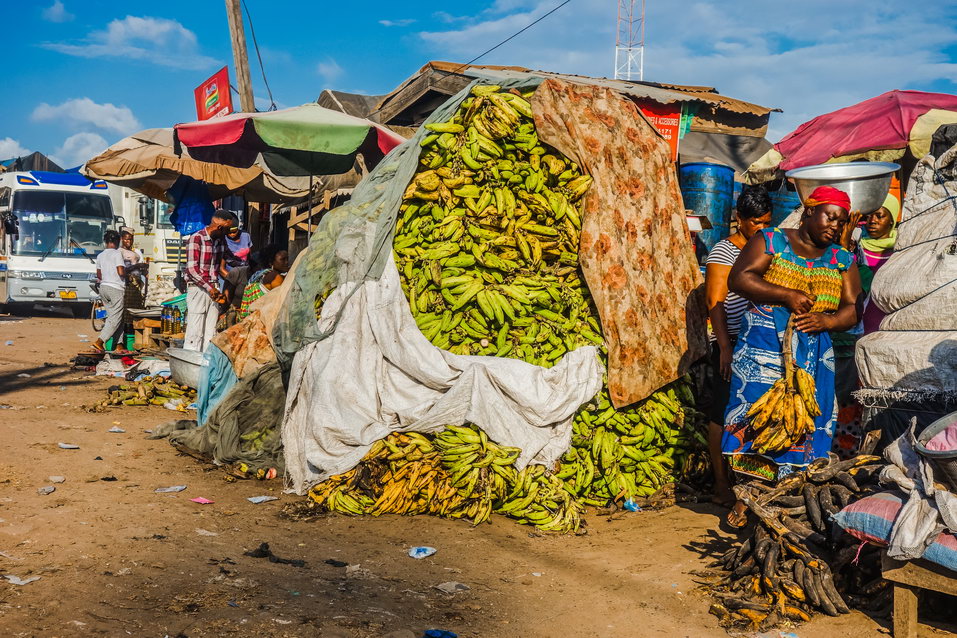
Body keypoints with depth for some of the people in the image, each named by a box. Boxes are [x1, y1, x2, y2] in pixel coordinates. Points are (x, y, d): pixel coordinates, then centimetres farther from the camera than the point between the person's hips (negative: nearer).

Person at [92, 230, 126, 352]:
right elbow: (121, 272, -18)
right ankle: (99, 342, -13)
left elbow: (99, 276, 16)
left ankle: (118, 344, 7)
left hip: (103, 287, 7)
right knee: (116, 319, -4)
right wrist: (127, 272, 3)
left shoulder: (100, 256, 12)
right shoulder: (117, 254, -9)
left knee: (111, 317, 11)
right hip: (116, 288, -7)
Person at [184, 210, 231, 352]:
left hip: (213, 289, 7)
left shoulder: (220, 240, 12)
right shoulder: (196, 238, -10)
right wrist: (210, 288, -18)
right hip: (197, 288, -7)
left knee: (211, 333, 6)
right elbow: (192, 268, -16)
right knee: (195, 333, -6)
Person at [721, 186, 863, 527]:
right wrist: (788, 295, -17)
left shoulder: (842, 261, 13)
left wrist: (825, 321, -13)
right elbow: (738, 279, -9)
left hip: (813, 359, 4)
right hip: (763, 350, -3)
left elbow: (853, 309, 9)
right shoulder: (771, 241, 2)